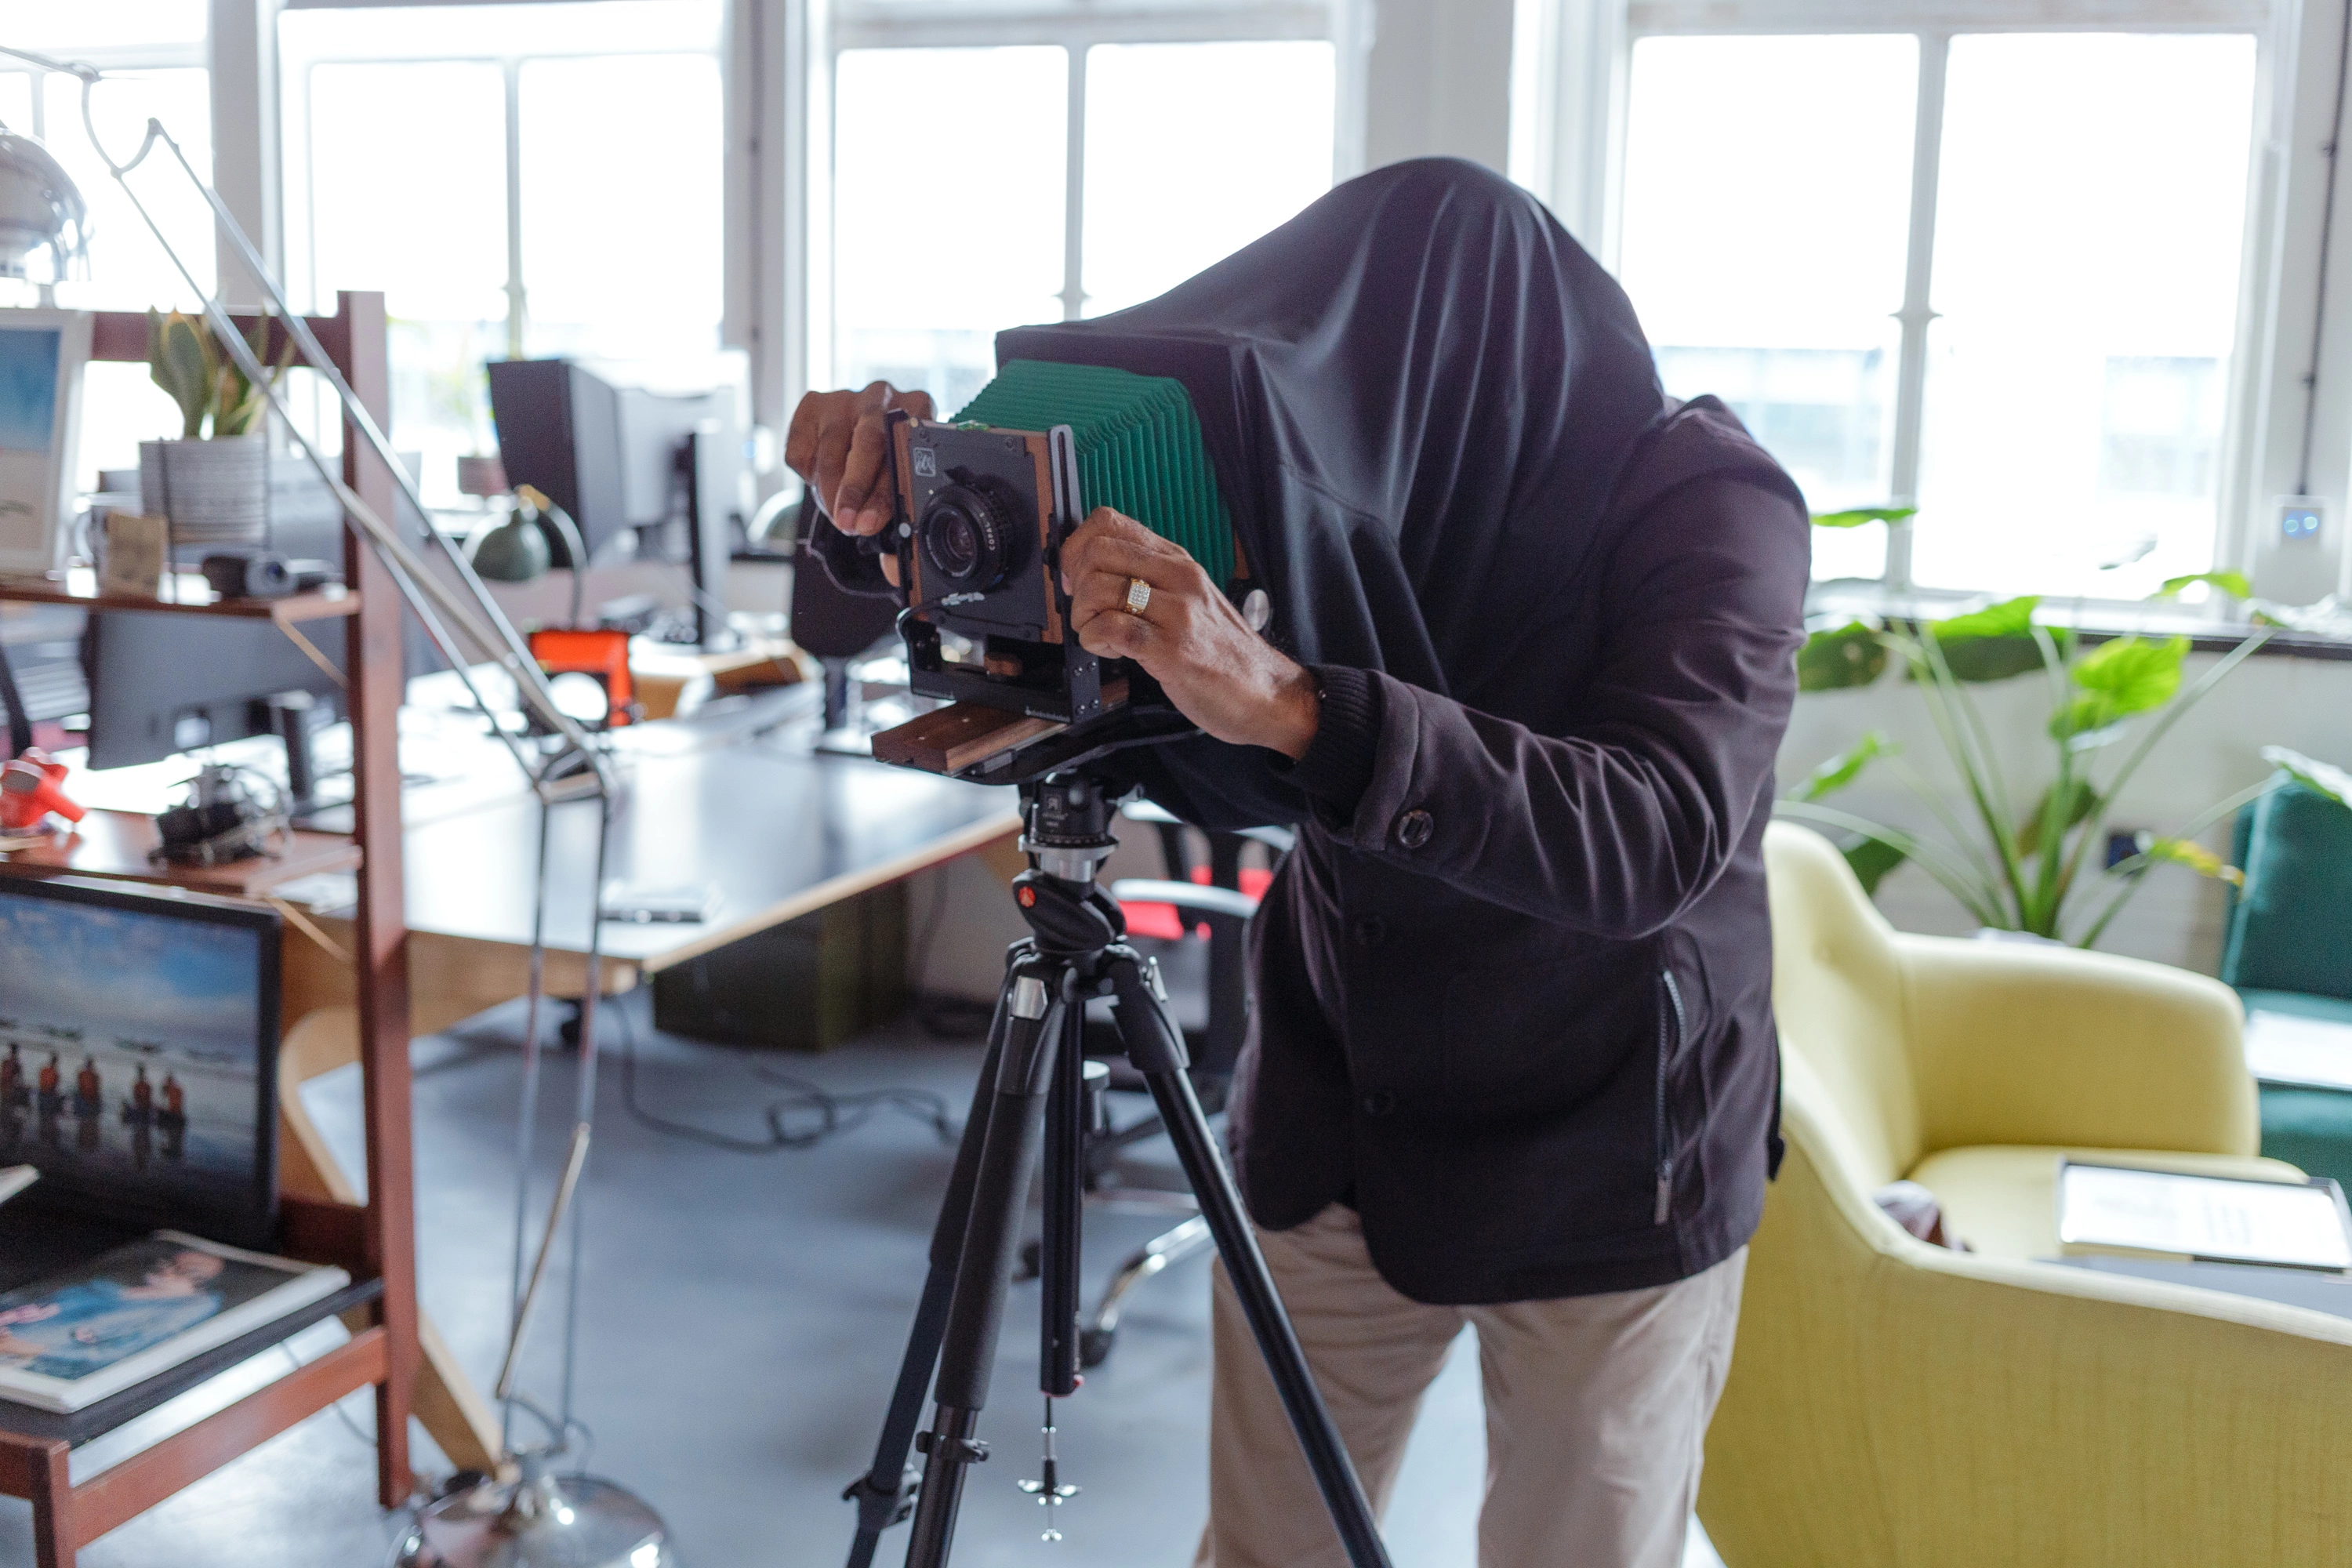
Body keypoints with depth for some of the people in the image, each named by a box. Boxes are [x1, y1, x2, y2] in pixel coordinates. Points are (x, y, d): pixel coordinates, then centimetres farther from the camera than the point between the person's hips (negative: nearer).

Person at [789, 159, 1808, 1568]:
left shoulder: (1704, 501, -21)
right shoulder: (1312, 466, -10)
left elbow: (1658, 834, -39)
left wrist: (1289, 704, -51)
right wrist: (884, 499, -23)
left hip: (1611, 1171, -3)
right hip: (1337, 1130, 3)